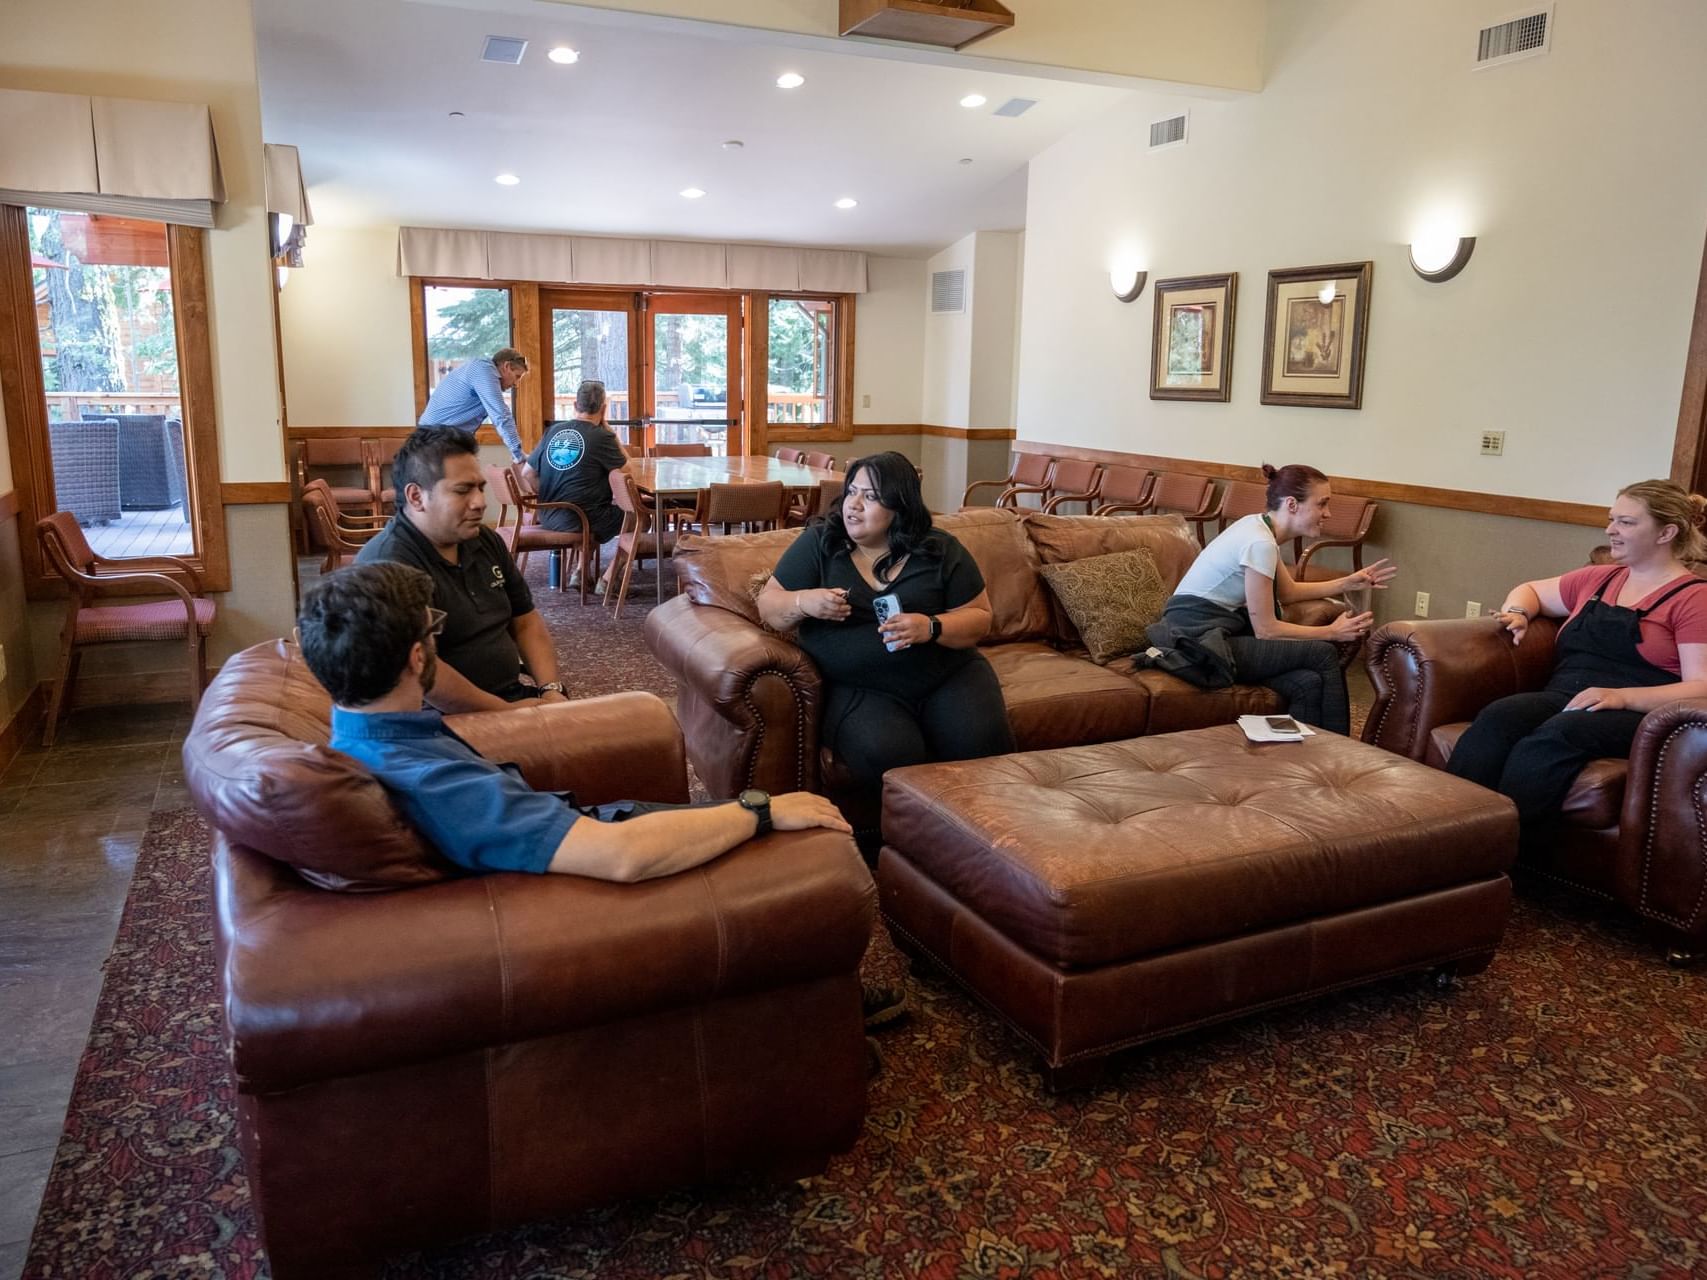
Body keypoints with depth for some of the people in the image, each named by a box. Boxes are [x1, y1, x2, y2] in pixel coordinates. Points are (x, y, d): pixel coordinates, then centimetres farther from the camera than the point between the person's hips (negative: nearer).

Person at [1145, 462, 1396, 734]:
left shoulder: (1259, 527, 8)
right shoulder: (1260, 542, -20)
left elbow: (1288, 592, 24)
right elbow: (1265, 630, -17)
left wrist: (1349, 583, 19)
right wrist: (1332, 632, -6)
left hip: (1211, 632, 9)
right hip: (1200, 642, -9)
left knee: (1309, 684, -4)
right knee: (1324, 654, -7)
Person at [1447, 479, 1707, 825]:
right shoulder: (1599, 578, 23)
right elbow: (1531, 590, 38)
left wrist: (1622, 696, -23)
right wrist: (1516, 613, 13)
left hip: (1638, 714, -5)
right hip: (1563, 698, 5)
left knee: (1554, 736, -39)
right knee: (1497, 717, -31)